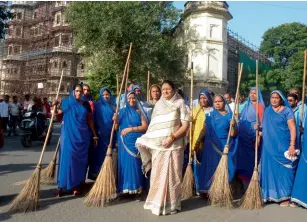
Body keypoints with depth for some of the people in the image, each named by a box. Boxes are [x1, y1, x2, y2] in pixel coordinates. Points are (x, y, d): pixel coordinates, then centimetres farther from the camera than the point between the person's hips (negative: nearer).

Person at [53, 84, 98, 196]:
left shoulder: (86, 104, 8)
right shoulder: (66, 102, 4)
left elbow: (90, 120, 11)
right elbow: (56, 113, 2)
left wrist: (94, 134, 9)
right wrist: (55, 106, -19)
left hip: (82, 135, 2)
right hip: (69, 134, -2)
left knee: (79, 159, 5)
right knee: (67, 158, -5)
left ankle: (76, 185, 13)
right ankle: (61, 186, 2)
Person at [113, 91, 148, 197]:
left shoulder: (139, 112, 5)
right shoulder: (122, 111, 10)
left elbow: (145, 127, -5)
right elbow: (116, 128, 10)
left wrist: (131, 129, -13)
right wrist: (116, 121, -10)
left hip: (136, 142, -1)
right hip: (124, 142, 2)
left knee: (135, 164, -1)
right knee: (124, 163, 1)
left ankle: (137, 189, 6)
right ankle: (124, 188, 8)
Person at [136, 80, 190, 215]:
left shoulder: (180, 103, 2)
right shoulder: (158, 105, 13)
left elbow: (185, 125, -5)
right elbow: (153, 127, 12)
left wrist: (172, 137, -15)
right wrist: (146, 141, 0)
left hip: (174, 146, -3)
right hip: (158, 146, 3)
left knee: (173, 175, 1)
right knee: (158, 175, 5)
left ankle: (172, 204, 12)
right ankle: (158, 202, 17)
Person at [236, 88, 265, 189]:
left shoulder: (260, 107, -3)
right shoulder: (246, 106, 17)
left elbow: (262, 123, -9)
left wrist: (258, 138, -18)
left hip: (253, 138, -6)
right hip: (243, 138, 6)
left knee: (252, 162, -3)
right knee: (244, 161, 8)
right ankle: (246, 187, 17)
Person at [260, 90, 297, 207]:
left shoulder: (287, 111, -3)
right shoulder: (267, 111, 12)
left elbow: (293, 129, -10)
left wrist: (292, 145, -18)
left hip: (283, 146, -4)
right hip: (269, 147, 5)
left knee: (283, 170, -1)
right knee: (270, 170, 7)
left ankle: (285, 197, 6)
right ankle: (270, 194, 16)